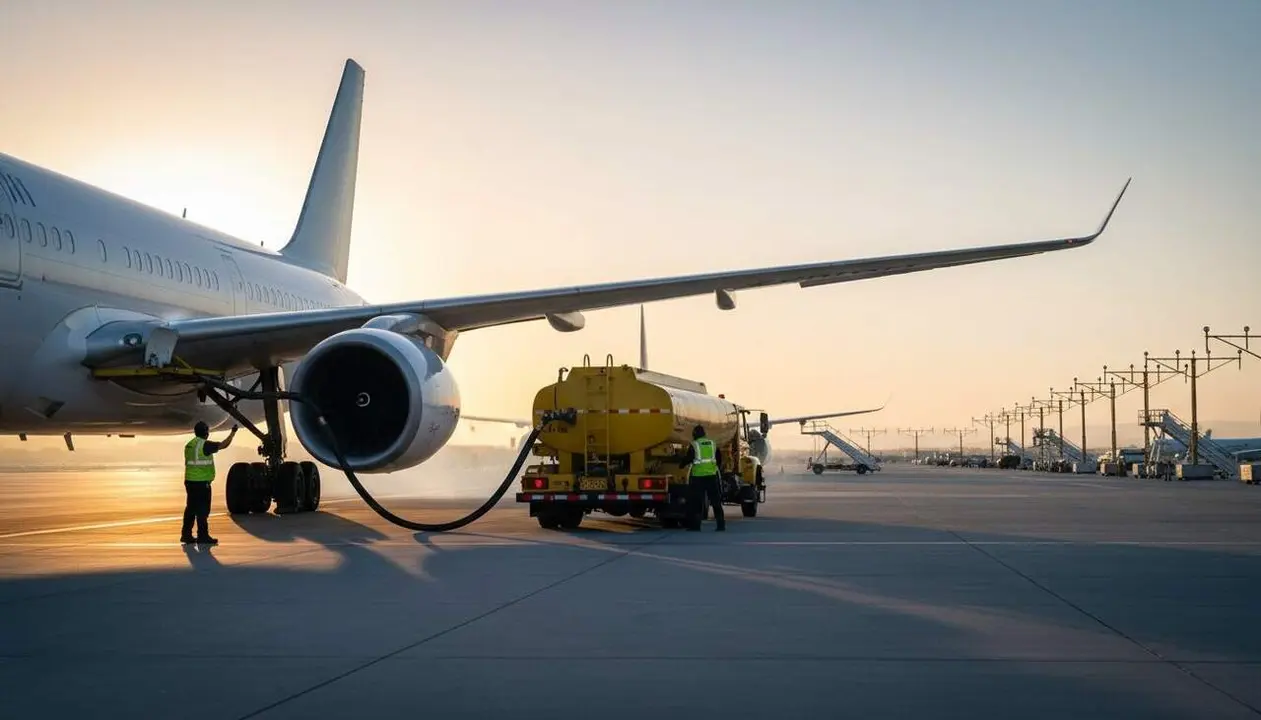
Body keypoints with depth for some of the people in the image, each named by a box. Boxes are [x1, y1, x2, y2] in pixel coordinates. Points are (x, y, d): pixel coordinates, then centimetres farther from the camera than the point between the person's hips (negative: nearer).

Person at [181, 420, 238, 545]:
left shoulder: (189, 445, 12)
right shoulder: (205, 445, -13)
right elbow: (224, 445, -13)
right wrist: (233, 432, -1)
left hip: (190, 481, 8)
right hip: (201, 483, -8)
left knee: (191, 508, 14)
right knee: (203, 510, -3)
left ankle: (186, 534, 17)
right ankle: (202, 536, -1)